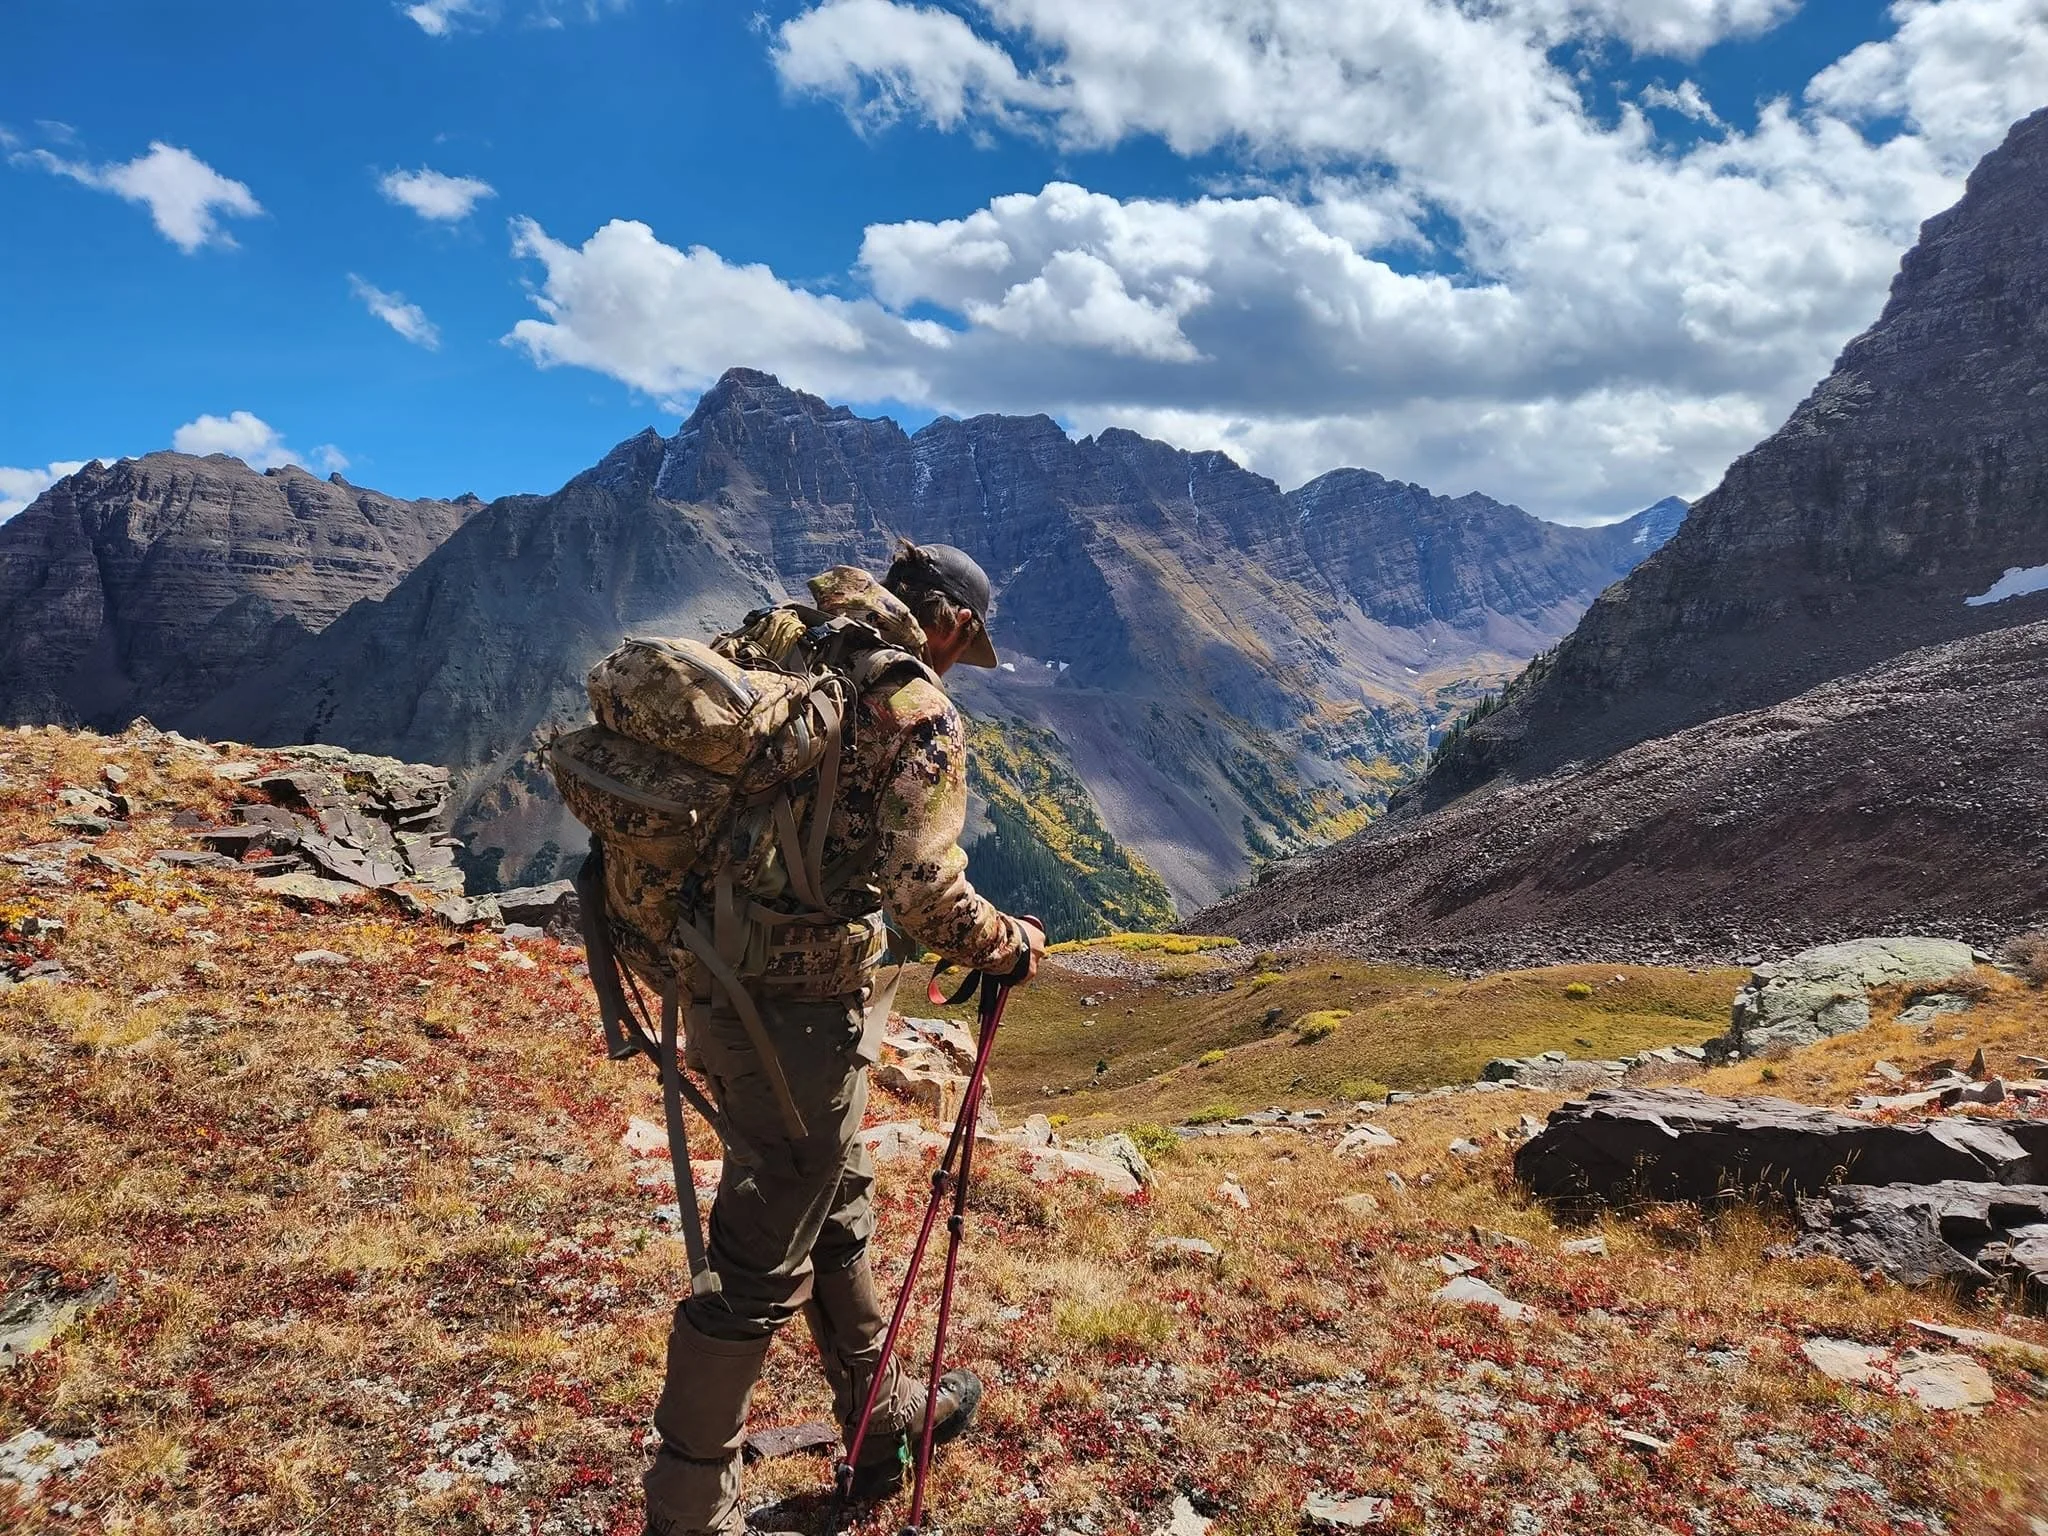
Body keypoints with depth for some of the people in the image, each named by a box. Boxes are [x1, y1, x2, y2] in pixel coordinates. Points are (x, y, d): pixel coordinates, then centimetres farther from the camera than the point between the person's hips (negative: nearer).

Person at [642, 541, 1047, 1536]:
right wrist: (1008, 947, -1)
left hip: (720, 987, 9)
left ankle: (883, 1418, 44)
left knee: (837, 1210, 24)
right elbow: (925, 894, -20)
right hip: (803, 1015, -9)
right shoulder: (919, 709, -14)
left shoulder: (776, 653, 10)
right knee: (758, 1267, 6)